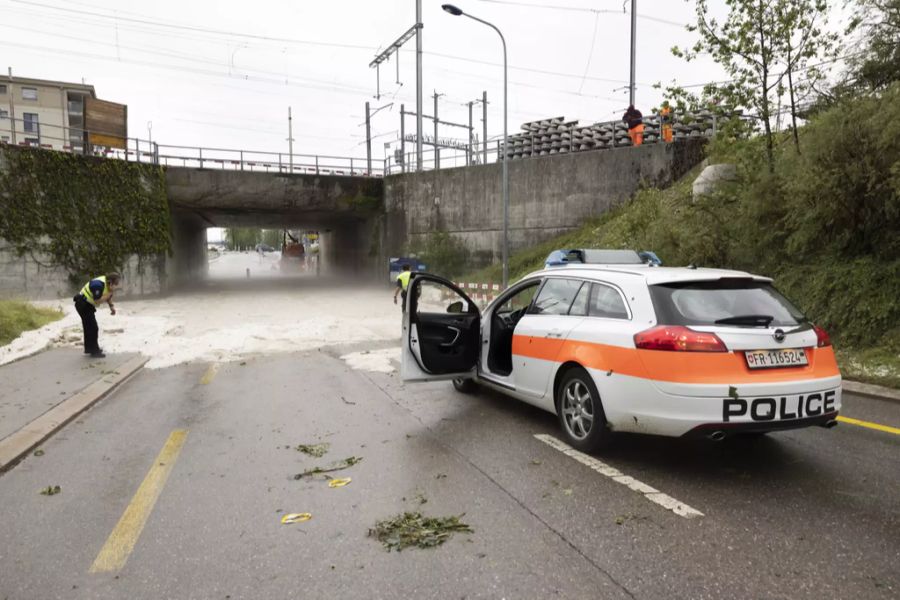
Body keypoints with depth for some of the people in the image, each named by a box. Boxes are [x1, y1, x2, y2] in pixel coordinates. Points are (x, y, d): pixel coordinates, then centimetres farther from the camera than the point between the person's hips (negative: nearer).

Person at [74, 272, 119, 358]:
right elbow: (97, 300, -31)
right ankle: (94, 351, -5)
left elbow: (108, 297, 11)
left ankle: (89, 348, 35)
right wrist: (110, 293, -30)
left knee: (88, 326, 21)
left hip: (87, 304, 10)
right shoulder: (99, 284, -30)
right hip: (82, 303, -10)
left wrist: (111, 306, -5)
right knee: (93, 327, -10)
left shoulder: (108, 284, -1)